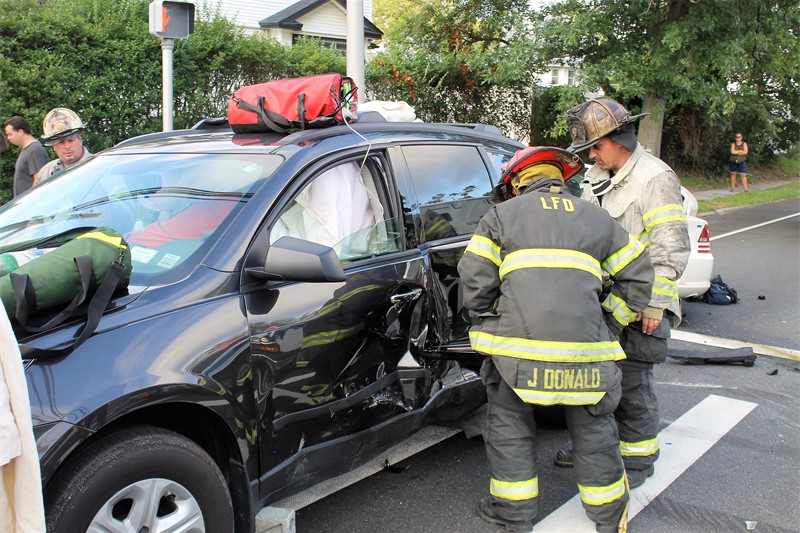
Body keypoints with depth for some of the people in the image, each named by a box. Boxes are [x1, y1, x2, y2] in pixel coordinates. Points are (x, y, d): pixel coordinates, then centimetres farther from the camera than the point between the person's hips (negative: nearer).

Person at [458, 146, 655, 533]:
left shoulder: (502, 214, 12)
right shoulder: (596, 217, 21)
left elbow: (474, 278, 3)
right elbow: (638, 276, 19)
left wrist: (491, 320, 17)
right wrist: (609, 323, 22)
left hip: (516, 342, -2)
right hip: (584, 343, 3)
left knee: (509, 425, 16)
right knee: (592, 427, 18)